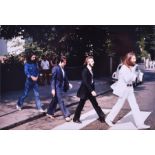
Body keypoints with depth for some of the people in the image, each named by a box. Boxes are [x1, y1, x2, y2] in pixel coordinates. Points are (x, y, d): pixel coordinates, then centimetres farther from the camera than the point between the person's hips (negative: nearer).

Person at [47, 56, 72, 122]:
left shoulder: (63, 69, 7)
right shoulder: (55, 68, -15)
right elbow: (53, 79, -16)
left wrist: (68, 83, 5)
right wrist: (53, 89, -19)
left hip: (61, 87, 8)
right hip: (57, 87, -8)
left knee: (55, 100, 16)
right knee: (61, 101, -3)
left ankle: (50, 113, 30)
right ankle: (66, 115, 1)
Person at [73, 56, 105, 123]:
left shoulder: (91, 70, 6)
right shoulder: (85, 71, -18)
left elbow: (92, 81, 9)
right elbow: (85, 82, -23)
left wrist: (93, 90, 6)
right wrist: (91, 91, -25)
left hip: (90, 90, 7)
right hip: (85, 91, -7)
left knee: (95, 104, 10)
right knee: (81, 105, 5)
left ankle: (102, 117, 15)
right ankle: (76, 118, 21)